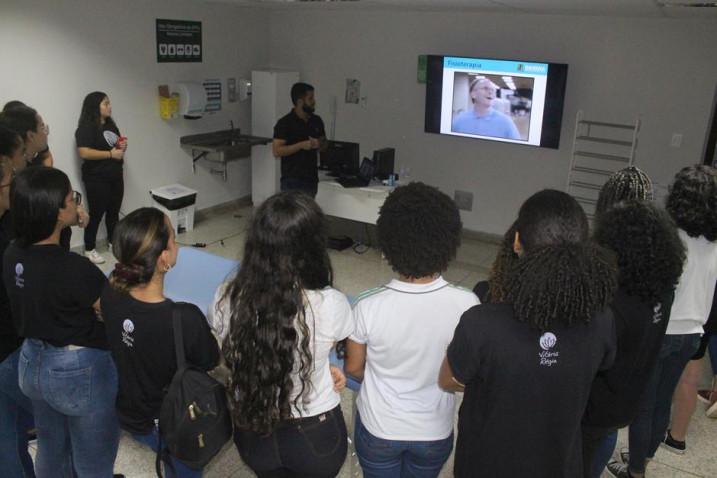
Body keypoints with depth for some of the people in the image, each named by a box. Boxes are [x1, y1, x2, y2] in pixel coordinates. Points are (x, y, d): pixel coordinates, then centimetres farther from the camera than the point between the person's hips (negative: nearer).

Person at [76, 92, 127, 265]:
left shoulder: (110, 124, 12)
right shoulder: (86, 127, -13)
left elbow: (117, 144, 25)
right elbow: (84, 153, -23)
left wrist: (122, 146, 1)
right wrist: (110, 154, -22)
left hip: (115, 176, 7)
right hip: (96, 178, -7)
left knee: (114, 211, 14)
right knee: (96, 213, -1)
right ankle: (90, 249, 10)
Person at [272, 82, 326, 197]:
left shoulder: (316, 121, 7)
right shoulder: (285, 123, -10)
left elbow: (324, 140, 21)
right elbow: (276, 151, -15)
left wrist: (319, 144, -4)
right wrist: (301, 145, -21)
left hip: (312, 178, 6)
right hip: (292, 180, -6)